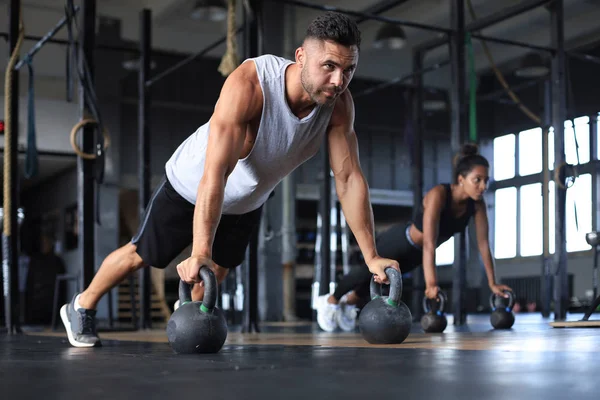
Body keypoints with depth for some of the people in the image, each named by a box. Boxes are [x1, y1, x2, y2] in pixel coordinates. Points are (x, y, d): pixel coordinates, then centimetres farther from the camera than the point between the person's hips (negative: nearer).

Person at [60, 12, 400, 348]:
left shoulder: (339, 103, -26)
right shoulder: (249, 84, -42)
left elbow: (350, 179, -21)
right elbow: (215, 174, -47)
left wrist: (371, 256, -23)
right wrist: (200, 253, -53)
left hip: (248, 203, 5)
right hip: (191, 187, -4)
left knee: (218, 272, 20)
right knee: (141, 255, 13)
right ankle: (82, 307, 38)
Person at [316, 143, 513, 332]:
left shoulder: (477, 203, -21)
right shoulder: (438, 195, -40)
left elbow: (483, 243, -14)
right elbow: (429, 243, -46)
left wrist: (492, 282, -15)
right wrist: (431, 284, -53)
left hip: (417, 252, 7)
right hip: (399, 241, -6)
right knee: (369, 274, 11)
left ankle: (350, 301, 53)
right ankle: (331, 300, 39)